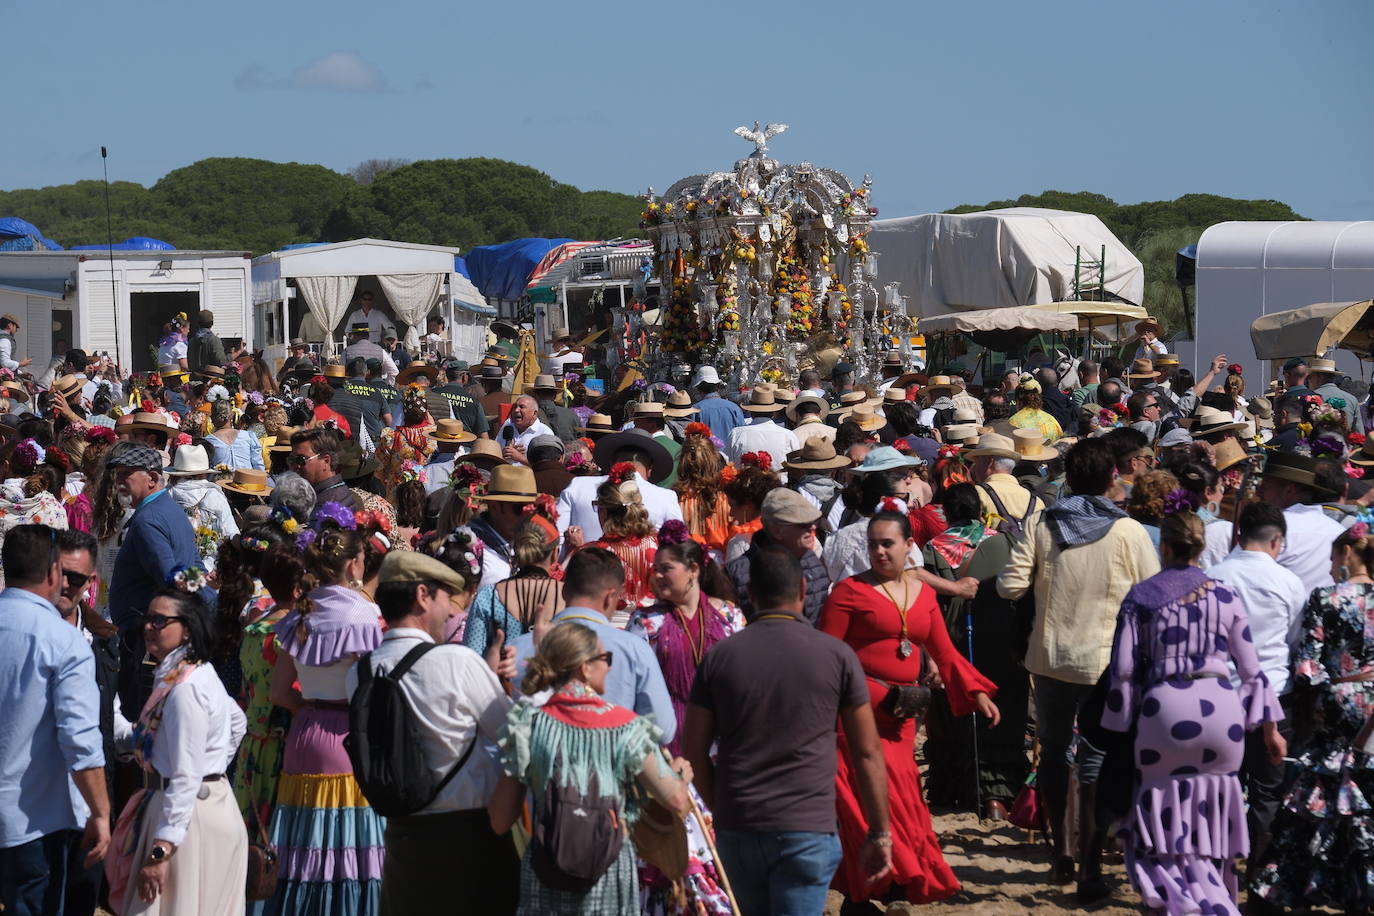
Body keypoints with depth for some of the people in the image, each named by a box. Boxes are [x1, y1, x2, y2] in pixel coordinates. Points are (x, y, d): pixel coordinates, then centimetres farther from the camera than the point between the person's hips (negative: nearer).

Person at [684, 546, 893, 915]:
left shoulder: (719, 656, 3)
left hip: (736, 829, 3)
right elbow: (867, 753, 1)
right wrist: (879, 834, 8)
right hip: (807, 830, -3)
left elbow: (694, 752, 6)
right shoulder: (836, 655, -1)